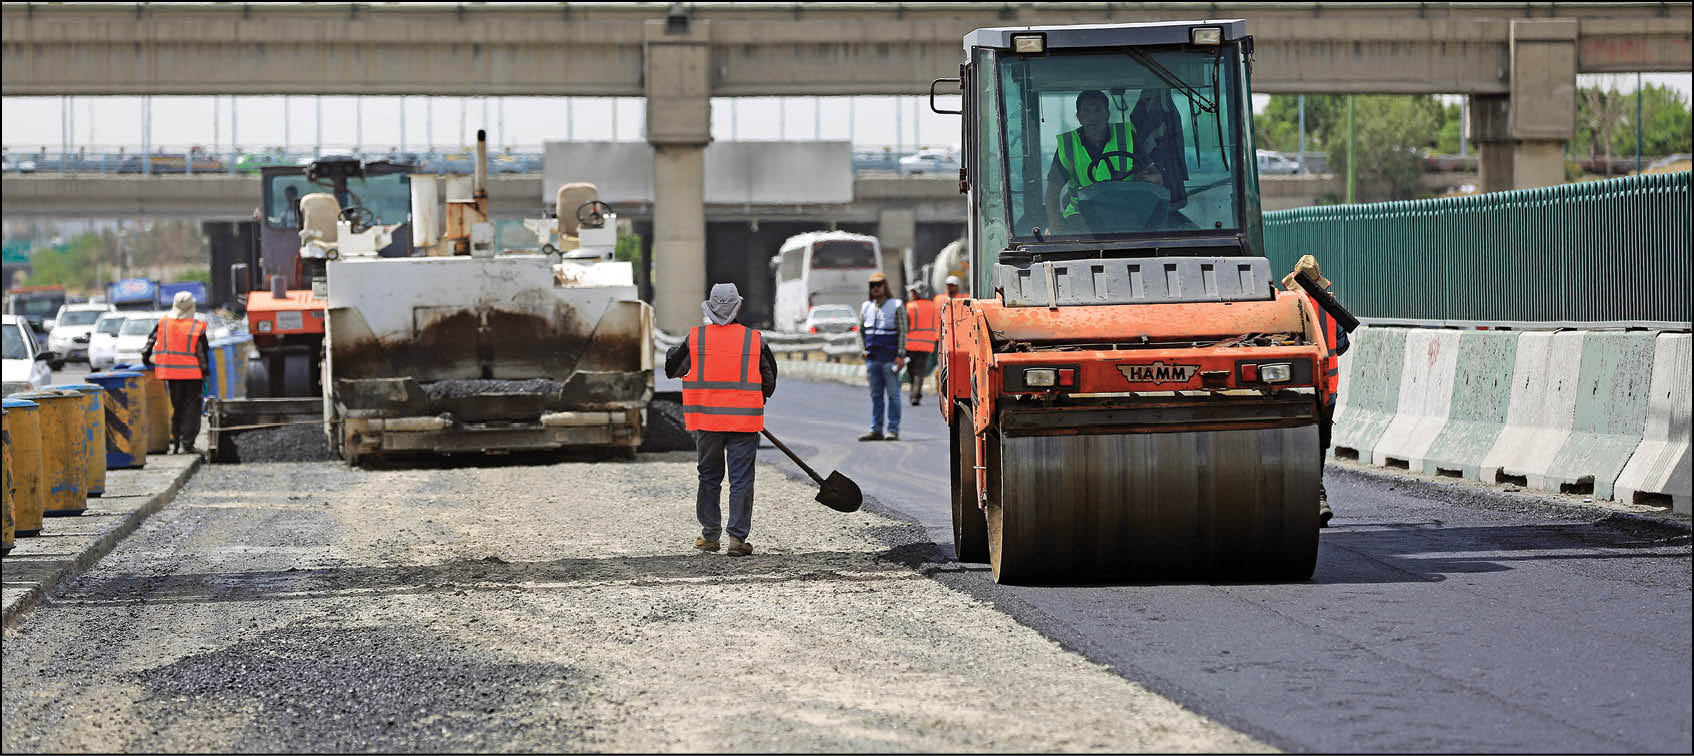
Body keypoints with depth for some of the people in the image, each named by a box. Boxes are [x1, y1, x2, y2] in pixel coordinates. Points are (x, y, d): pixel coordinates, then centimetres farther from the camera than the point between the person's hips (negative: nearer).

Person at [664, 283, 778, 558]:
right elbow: (769, 381, 7)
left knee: (709, 477, 14)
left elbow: (672, 369, 9)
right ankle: (737, 537, -4)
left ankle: (710, 535, 19)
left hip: (707, 420, 1)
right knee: (741, 480, 2)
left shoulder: (694, 339, -5)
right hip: (744, 419, -1)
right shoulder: (754, 340, -4)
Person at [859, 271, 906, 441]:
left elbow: (902, 332, -4)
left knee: (893, 395, -3)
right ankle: (875, 430, 10)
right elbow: (861, 330, 20)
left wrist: (900, 355, -11)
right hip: (872, 358, 5)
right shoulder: (866, 307, 12)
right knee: (875, 395, 7)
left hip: (890, 359, -5)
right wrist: (864, 350, 7)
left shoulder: (896, 306, -1)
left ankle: (893, 430, 0)